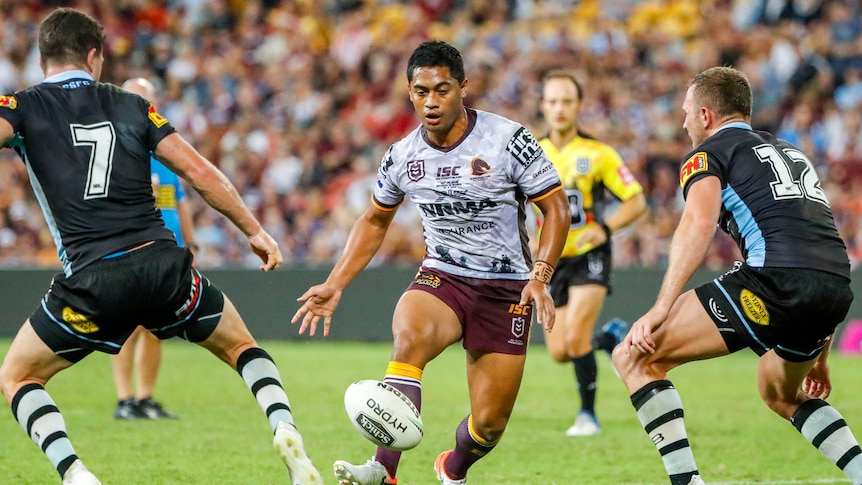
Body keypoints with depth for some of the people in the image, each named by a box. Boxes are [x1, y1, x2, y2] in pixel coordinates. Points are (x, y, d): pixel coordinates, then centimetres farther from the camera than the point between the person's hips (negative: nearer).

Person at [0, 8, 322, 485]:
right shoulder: (130, 105, 16)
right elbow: (197, 169, 11)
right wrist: (254, 231, 18)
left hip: (91, 281, -2)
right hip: (163, 265, 3)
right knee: (240, 346, 26)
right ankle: (285, 431, -1)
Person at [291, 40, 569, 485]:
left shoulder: (508, 140, -12)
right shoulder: (402, 156, -1)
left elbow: (556, 209, -7)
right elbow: (374, 222, 16)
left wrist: (539, 278, -20)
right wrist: (335, 285, 6)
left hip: (506, 289, -1)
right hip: (441, 278, 2)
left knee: (490, 423, -2)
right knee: (410, 336, -35)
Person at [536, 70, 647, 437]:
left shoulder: (597, 154, -7)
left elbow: (636, 201, -5)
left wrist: (604, 228, -21)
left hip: (590, 256, -4)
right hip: (552, 259, 4)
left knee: (575, 338, -20)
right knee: (559, 352, 4)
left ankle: (588, 414, -3)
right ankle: (611, 337, 35)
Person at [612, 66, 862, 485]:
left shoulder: (708, 153, 10)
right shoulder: (790, 151, 33)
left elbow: (699, 224, -10)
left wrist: (661, 309, -19)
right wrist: (819, 351, 40)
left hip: (777, 278, -8)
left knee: (634, 358, -1)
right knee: (779, 393, 35)